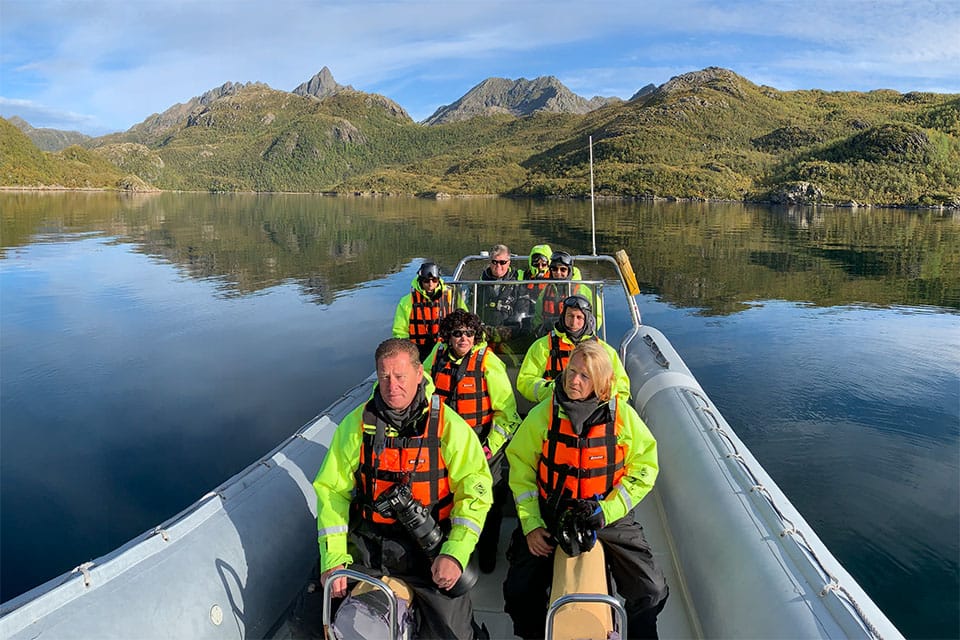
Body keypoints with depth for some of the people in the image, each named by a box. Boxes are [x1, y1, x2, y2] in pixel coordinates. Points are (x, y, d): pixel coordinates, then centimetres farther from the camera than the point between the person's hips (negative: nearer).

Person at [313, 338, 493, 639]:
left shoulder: (448, 425, -9)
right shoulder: (357, 424, -3)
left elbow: (475, 489, -9)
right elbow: (331, 489, 0)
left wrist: (455, 553, -21)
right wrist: (333, 557, -11)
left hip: (429, 546, -2)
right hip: (368, 544, 2)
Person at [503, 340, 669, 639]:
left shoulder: (623, 415, -11)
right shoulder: (542, 415, -10)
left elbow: (644, 468, -5)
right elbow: (521, 471, -3)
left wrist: (607, 512, -16)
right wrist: (531, 524, -9)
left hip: (609, 517, 0)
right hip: (551, 518, 1)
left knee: (651, 592, -8)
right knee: (518, 592, -6)